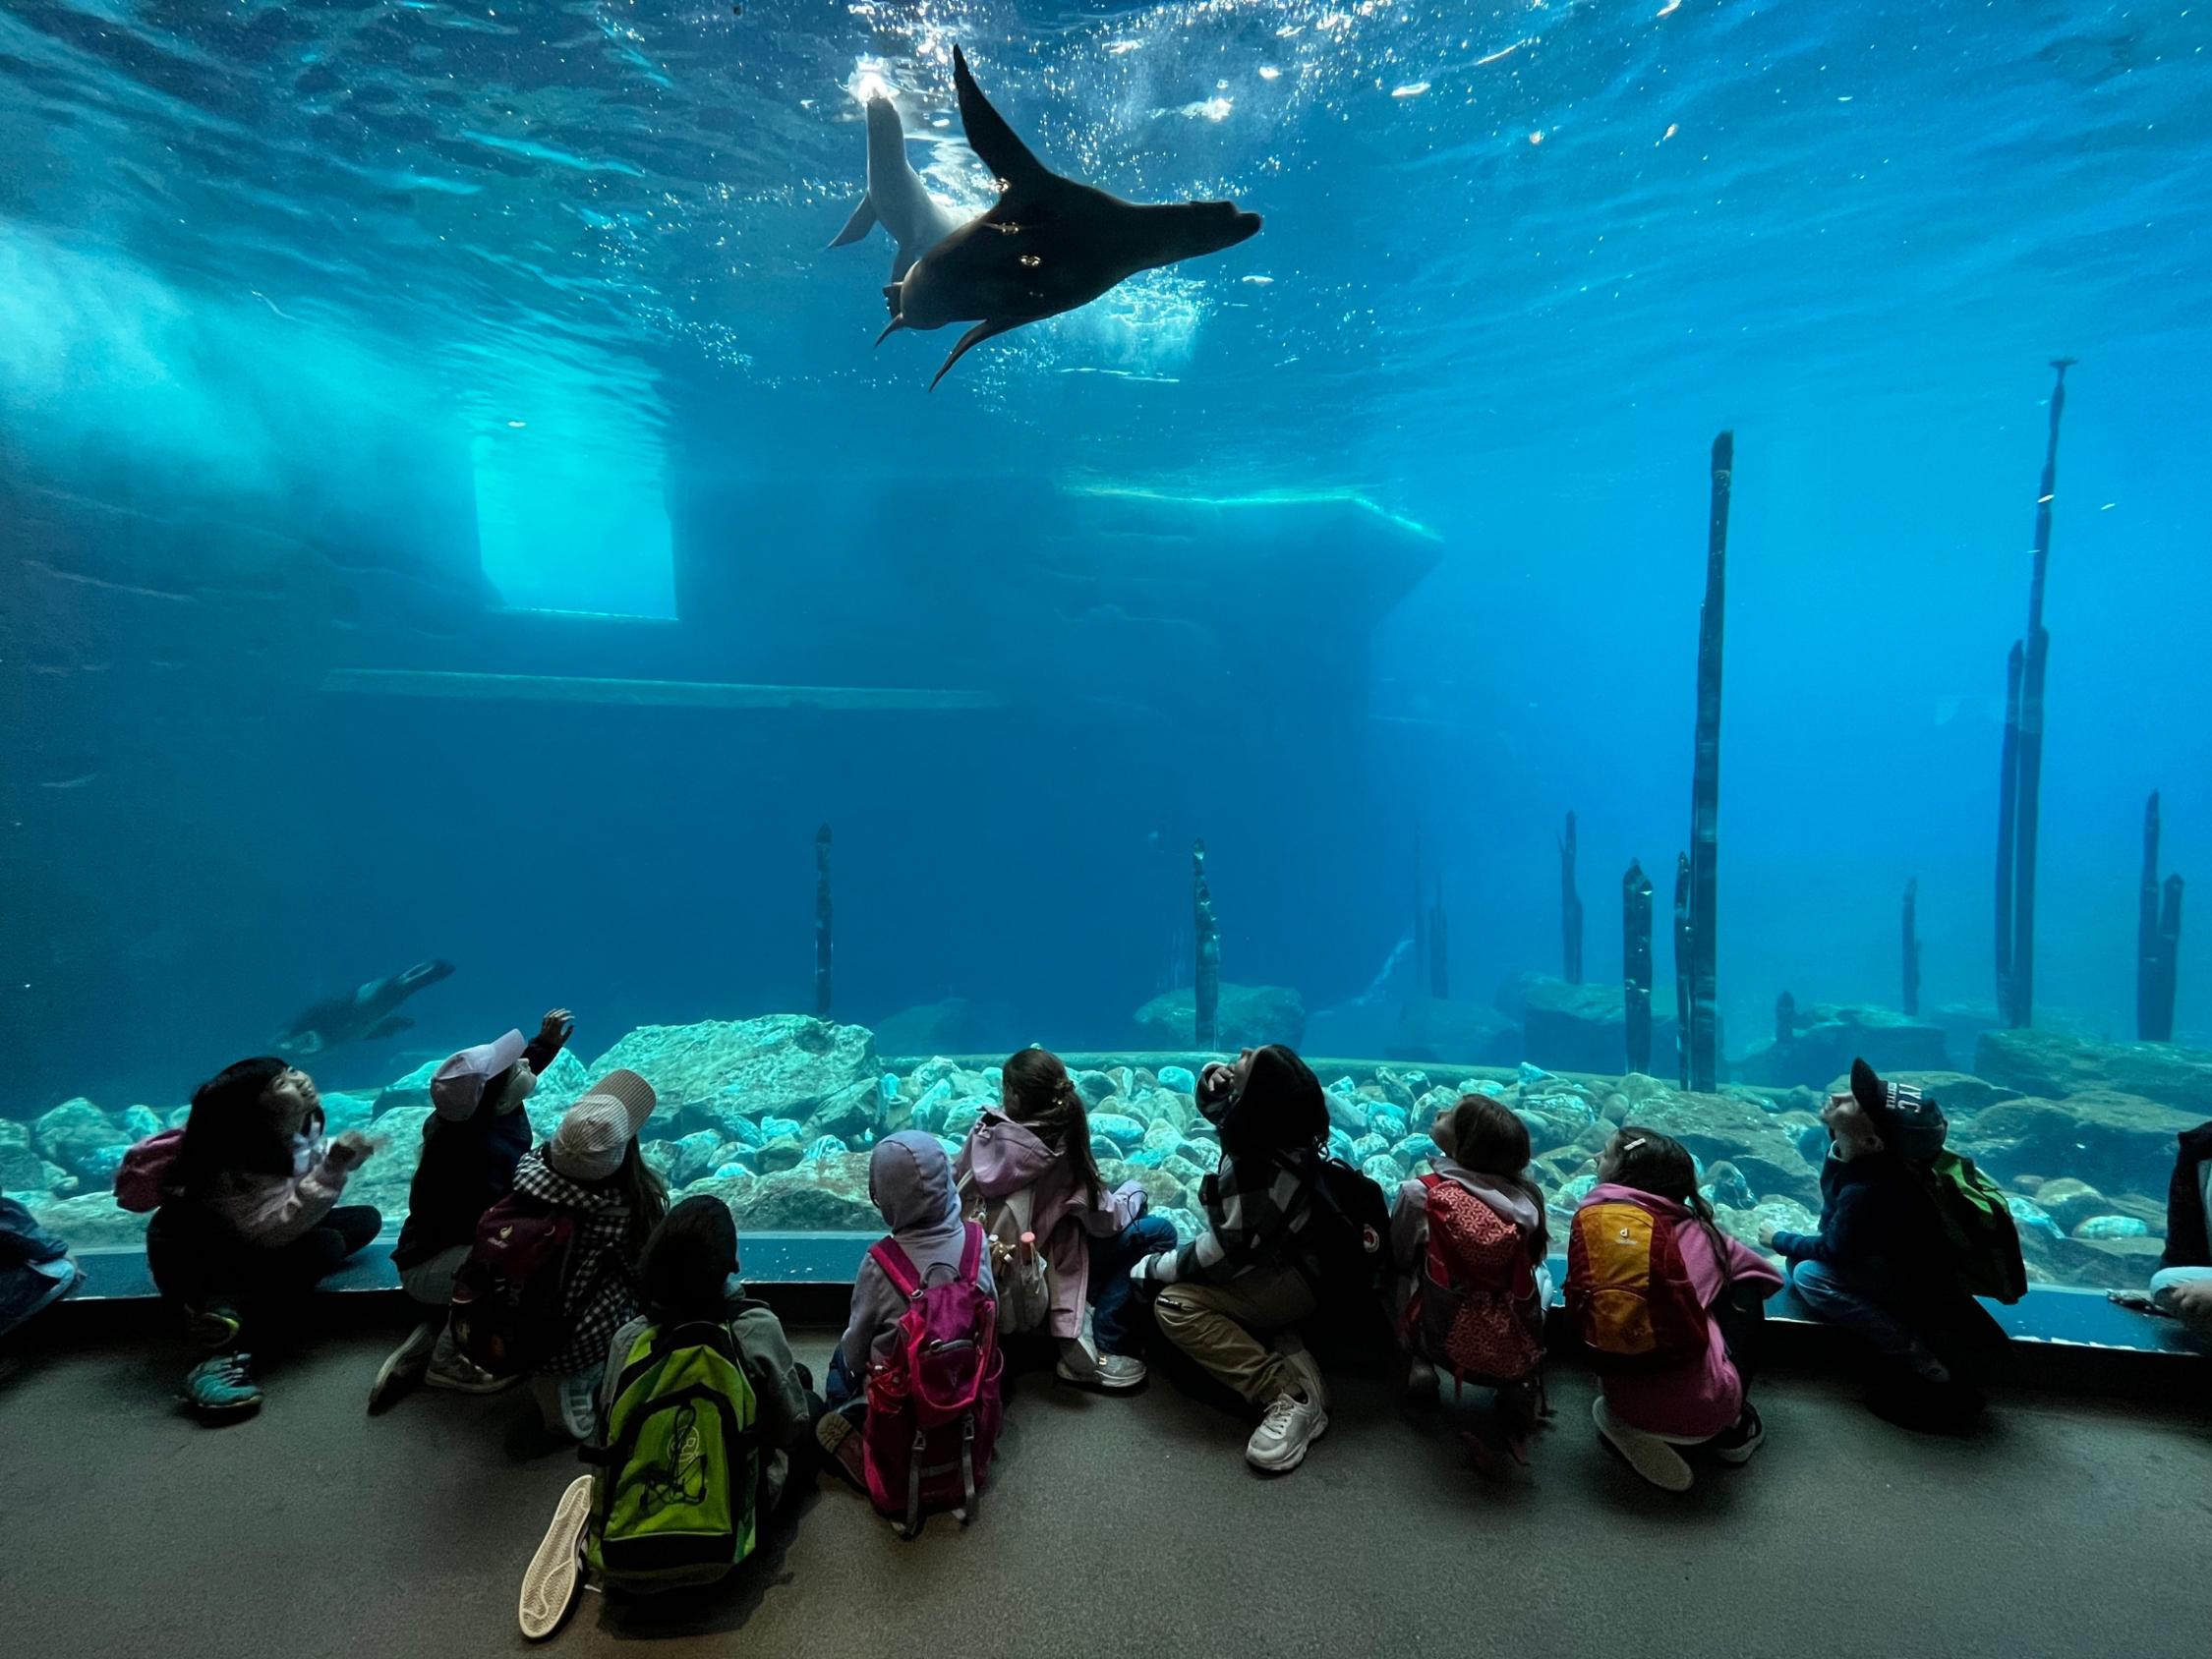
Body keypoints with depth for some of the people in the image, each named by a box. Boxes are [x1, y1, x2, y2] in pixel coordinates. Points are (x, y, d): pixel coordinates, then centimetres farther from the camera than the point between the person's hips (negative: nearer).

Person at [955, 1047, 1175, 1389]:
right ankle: (1102, 1350, -1)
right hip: (1028, 1284, -6)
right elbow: (1104, 1219, -14)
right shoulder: (1060, 1149, -25)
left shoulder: (984, 1133, -12)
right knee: (1159, 1232, -3)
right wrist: (1132, 1193, 8)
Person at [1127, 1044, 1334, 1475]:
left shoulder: (1252, 1169, -30)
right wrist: (1211, 1078, -10)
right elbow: (1216, 1105, 15)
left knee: (1175, 1305, -20)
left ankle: (1290, 1398, -23)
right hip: (1292, 1260, 10)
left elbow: (1224, 1254, -24)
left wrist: (1151, 1269, -11)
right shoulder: (1279, 1126, -5)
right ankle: (1294, 1364, -3)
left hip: (1297, 1281, -10)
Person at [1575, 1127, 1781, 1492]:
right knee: (1745, 1280, 18)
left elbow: (1578, 1308, 6)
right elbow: (1761, 1274, 19)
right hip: (1706, 1406, -1)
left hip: (1626, 1403, 1)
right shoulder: (1692, 1229, 2)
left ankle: (1632, 1424, 11)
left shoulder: (1591, 1218, -1)